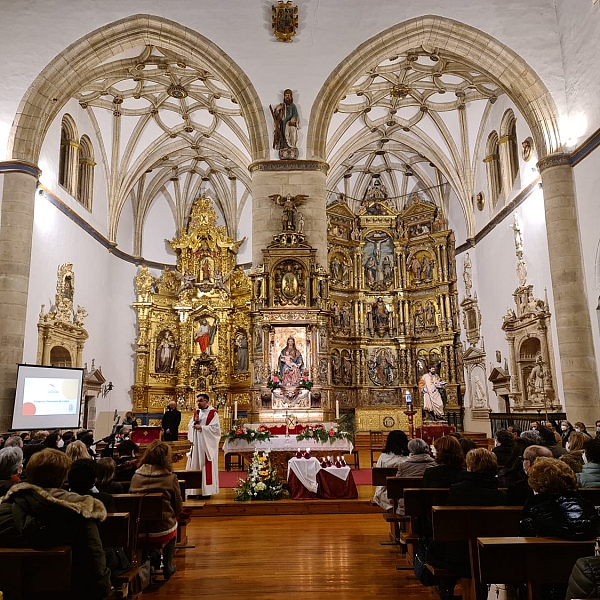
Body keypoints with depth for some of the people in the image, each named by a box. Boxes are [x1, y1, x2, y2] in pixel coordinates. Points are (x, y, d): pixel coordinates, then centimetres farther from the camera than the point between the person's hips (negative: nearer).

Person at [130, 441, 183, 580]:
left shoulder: (136, 476, -6)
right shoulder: (170, 478, -14)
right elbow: (178, 508, -4)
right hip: (163, 532, -3)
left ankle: (153, 556, 28)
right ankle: (167, 566, 35)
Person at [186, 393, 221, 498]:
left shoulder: (213, 413, -5)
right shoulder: (196, 413, 12)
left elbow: (215, 427, -13)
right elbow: (190, 426, 12)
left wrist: (201, 427, -16)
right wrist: (194, 422, -8)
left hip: (207, 445, -6)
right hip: (196, 444, 6)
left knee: (206, 466, -4)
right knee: (195, 465, 6)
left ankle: (206, 490, 2)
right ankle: (196, 490, 13)